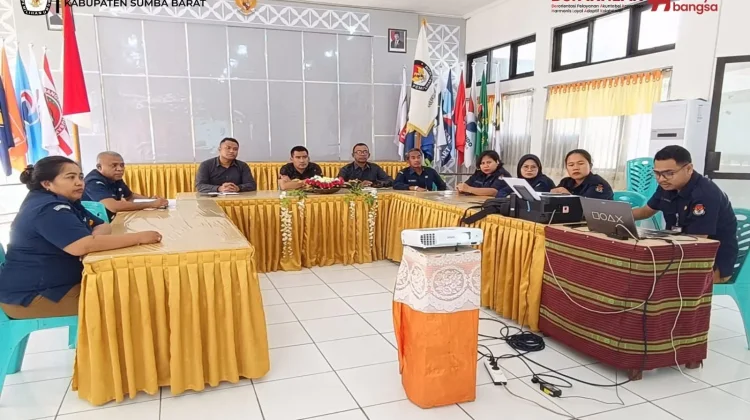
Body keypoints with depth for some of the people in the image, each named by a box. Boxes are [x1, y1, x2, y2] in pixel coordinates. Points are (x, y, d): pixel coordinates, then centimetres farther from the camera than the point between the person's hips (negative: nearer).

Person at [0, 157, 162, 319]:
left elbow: (103, 226, 8)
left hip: (54, 283, 9)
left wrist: (94, 236, -17)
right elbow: (82, 246, -35)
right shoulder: (49, 209, -21)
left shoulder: (65, 201, 11)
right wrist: (139, 237, -32)